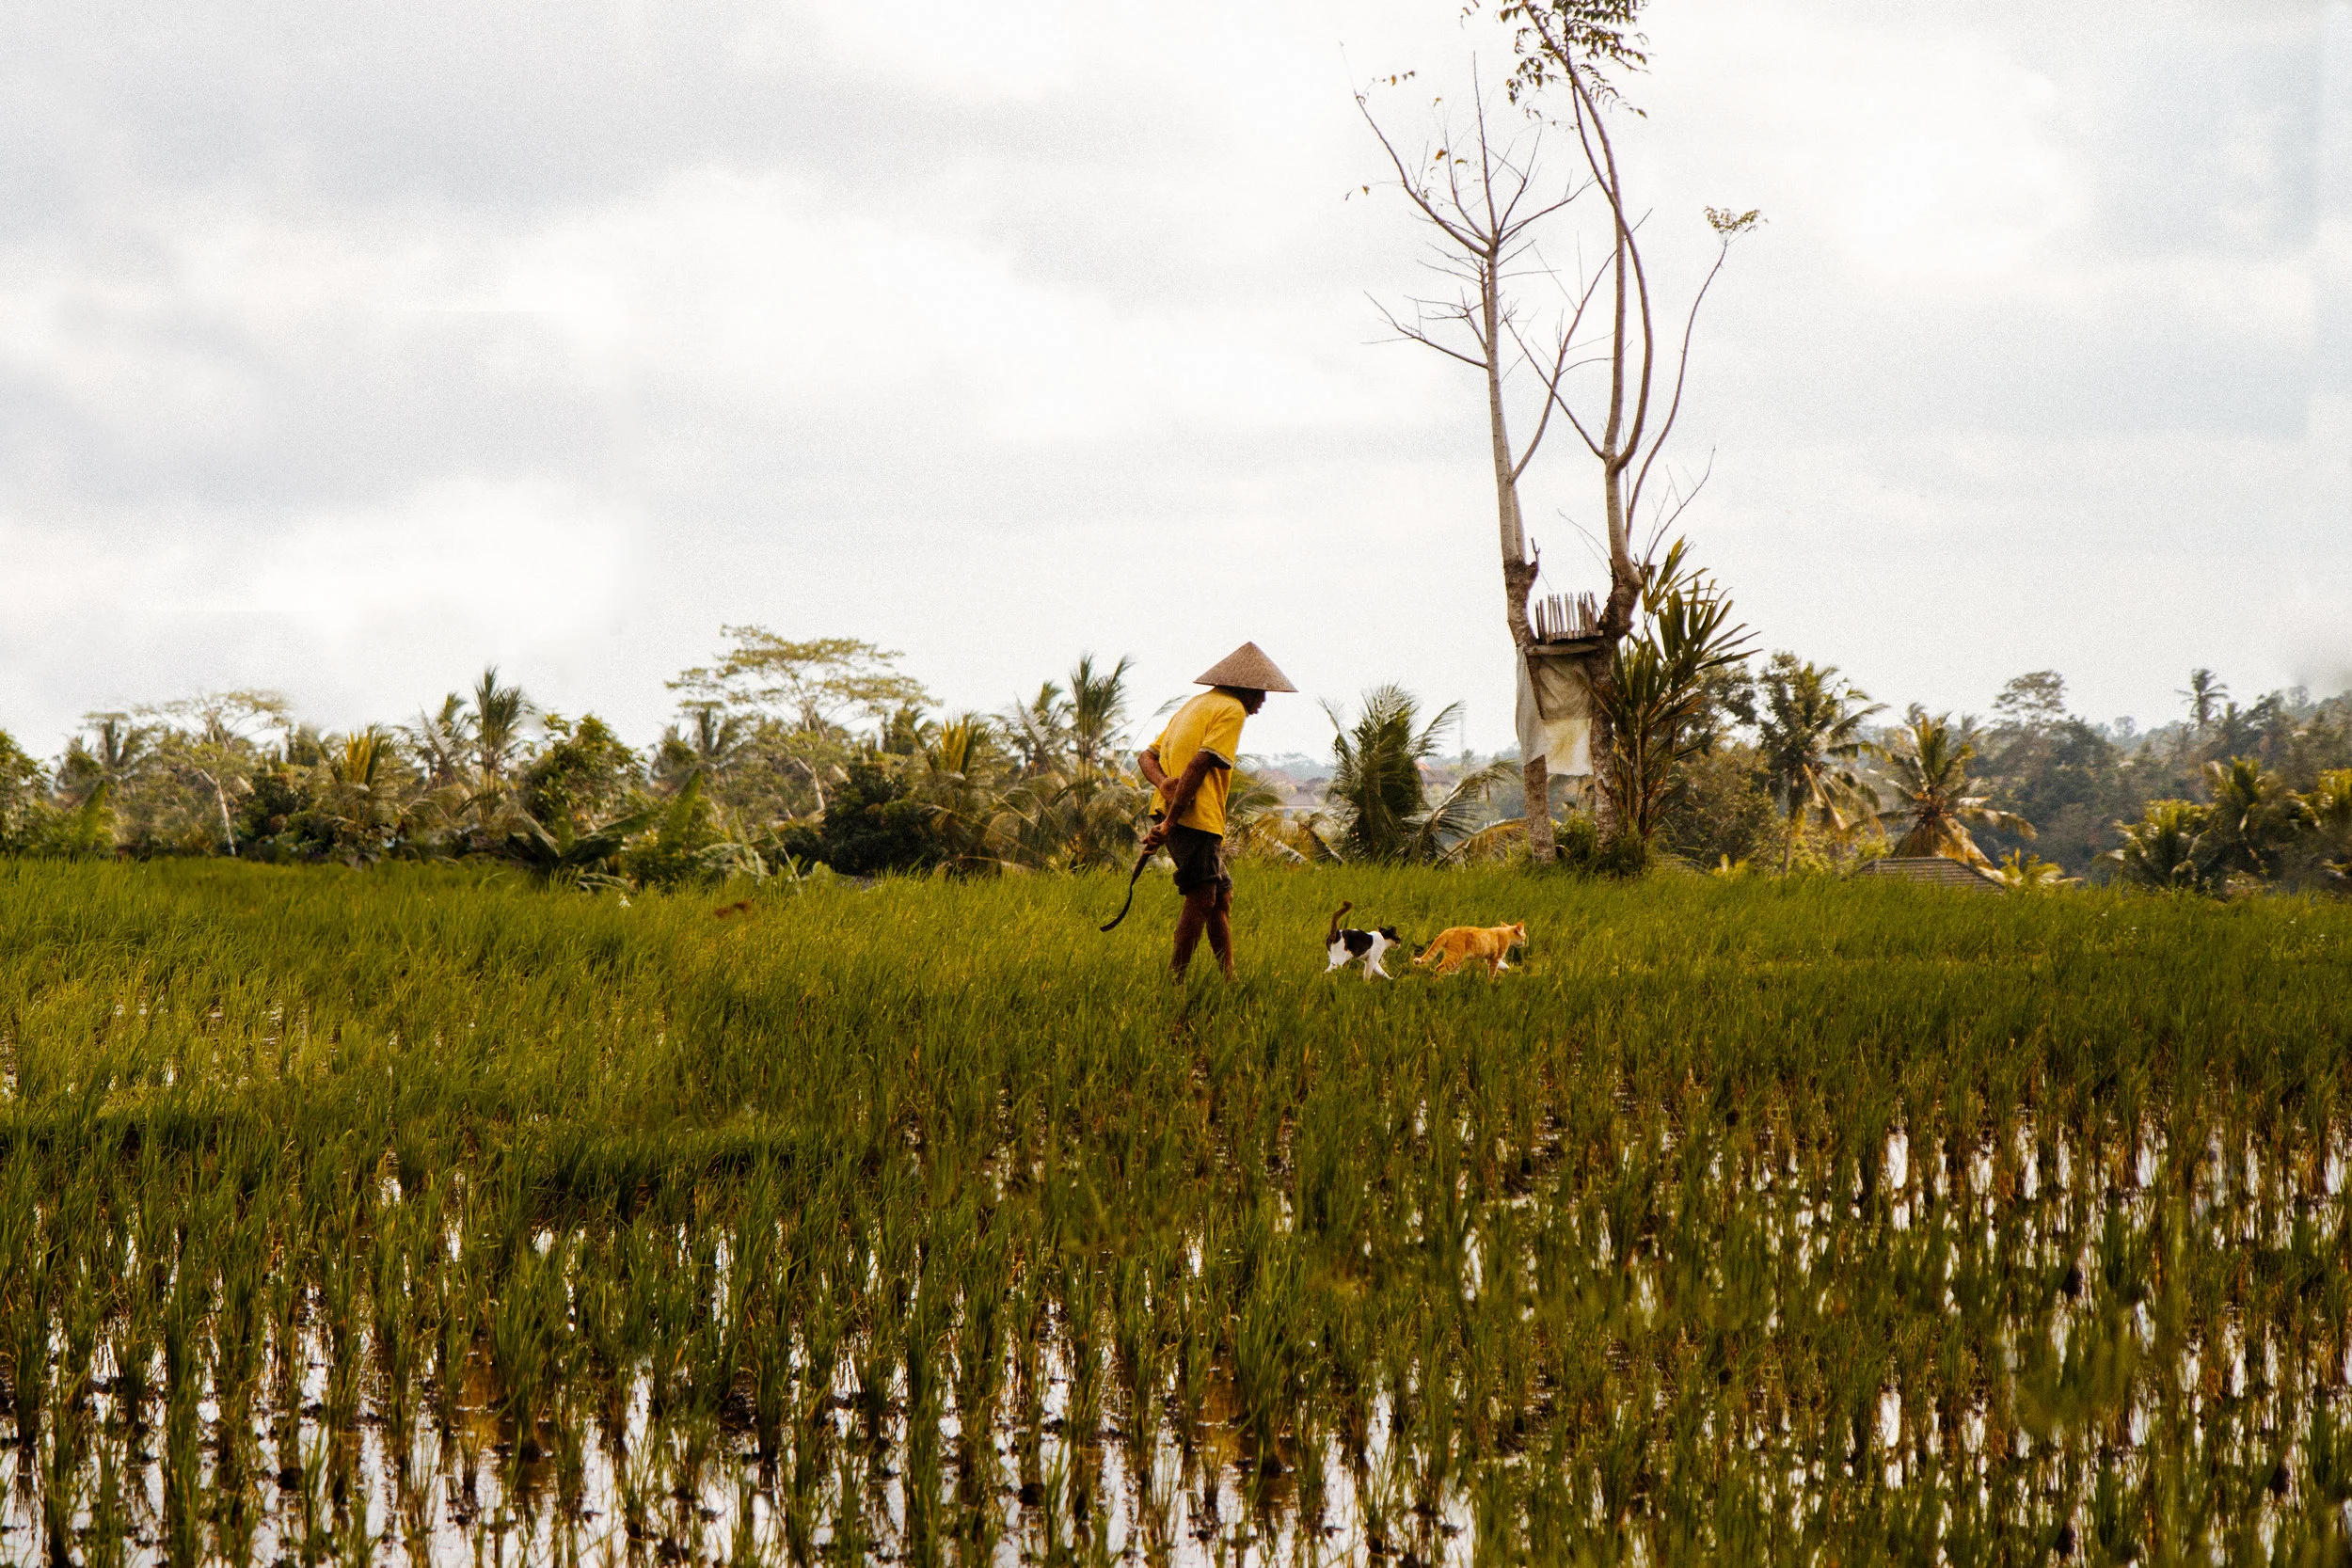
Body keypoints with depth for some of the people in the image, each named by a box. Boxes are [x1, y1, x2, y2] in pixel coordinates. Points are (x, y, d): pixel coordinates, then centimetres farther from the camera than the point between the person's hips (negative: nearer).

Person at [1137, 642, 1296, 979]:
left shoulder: (1196, 705, 26)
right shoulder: (1231, 710, -5)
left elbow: (1147, 756, 20)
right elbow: (1199, 766, -17)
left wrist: (1164, 783, -2)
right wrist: (1169, 822, -19)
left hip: (1174, 812, 10)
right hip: (1196, 816, -10)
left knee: (1221, 897, 14)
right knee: (1202, 899, -11)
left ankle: (1228, 979, 15)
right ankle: (1176, 980, -12)